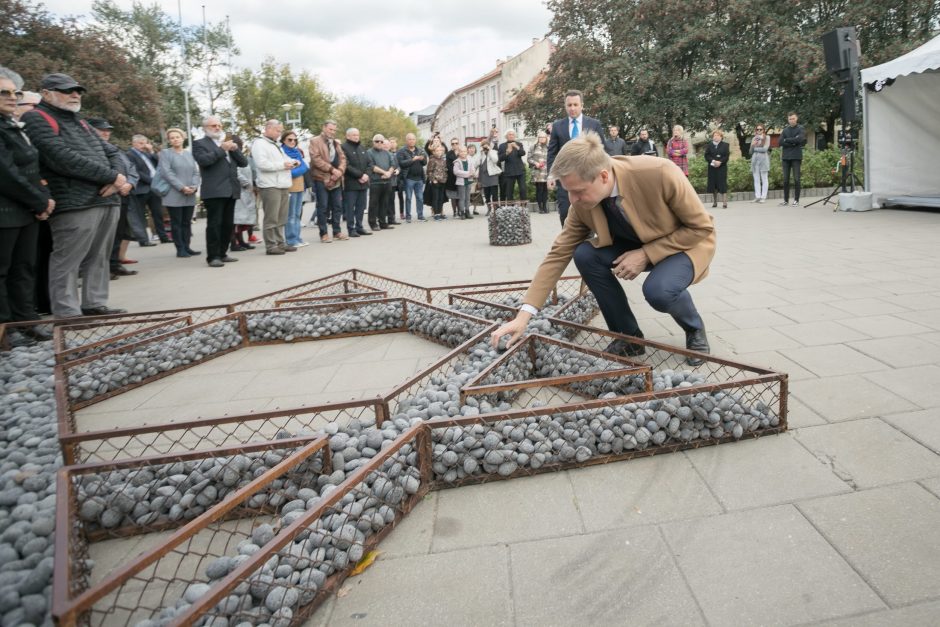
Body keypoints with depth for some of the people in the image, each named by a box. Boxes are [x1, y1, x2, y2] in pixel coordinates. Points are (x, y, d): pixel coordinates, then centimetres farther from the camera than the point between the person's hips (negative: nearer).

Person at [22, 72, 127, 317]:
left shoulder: (80, 122, 25)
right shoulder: (36, 119, -1)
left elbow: (112, 152, 19)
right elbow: (64, 159, -15)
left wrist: (119, 180, -4)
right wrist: (112, 176, -12)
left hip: (108, 200, 8)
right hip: (75, 204, -8)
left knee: (99, 258, 10)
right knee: (67, 261, -5)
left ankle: (94, 305, 18)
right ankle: (68, 315, -1)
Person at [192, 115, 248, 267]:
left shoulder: (228, 143, 22)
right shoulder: (199, 143, 3)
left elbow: (244, 163, 14)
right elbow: (203, 160, -16)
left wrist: (234, 149, -2)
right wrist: (222, 149, -12)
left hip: (230, 190, 6)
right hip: (214, 191, -6)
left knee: (228, 225, 8)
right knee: (214, 224, -8)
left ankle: (222, 253, 17)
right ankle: (213, 257, -6)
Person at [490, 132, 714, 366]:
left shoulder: (660, 174, -34)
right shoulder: (583, 202, -19)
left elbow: (702, 227, -22)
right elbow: (559, 253, -16)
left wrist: (645, 254, -30)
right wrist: (524, 315, -22)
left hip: (688, 242, -5)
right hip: (636, 245, 5)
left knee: (658, 290, -34)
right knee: (585, 255, -21)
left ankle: (695, 329, 2)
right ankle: (628, 336, -3)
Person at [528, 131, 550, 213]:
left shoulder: (548, 147, 10)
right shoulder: (533, 147, 6)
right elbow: (529, 158, 4)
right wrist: (535, 163, -10)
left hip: (546, 172, 2)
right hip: (537, 172, -2)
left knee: (545, 189, 0)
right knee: (539, 189, -5)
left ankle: (545, 207, 9)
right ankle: (540, 207, 3)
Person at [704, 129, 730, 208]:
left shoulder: (725, 145, 6)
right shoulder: (709, 145, 9)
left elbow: (727, 156, -1)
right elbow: (706, 155, 0)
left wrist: (720, 162, -16)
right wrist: (713, 161, -15)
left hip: (722, 167, -2)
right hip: (712, 167, 2)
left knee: (722, 184, -6)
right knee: (713, 184, 2)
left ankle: (724, 202, -7)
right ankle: (714, 202, 11)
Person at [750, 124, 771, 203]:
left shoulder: (767, 137, 5)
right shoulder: (754, 138, 15)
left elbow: (765, 149, -7)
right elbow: (751, 151, 12)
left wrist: (755, 148, 0)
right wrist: (752, 146, -7)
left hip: (763, 160, -4)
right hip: (754, 160, 4)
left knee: (764, 179, -3)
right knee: (756, 179, 2)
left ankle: (763, 197, -4)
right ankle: (757, 196, 4)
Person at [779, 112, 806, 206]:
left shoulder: (801, 129, 3)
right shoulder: (785, 130, 12)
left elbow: (800, 139, -14)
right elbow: (780, 142, -1)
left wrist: (787, 140, -6)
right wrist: (793, 142, -9)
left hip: (796, 157, -3)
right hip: (786, 157, 3)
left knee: (796, 179, -4)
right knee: (785, 180, 3)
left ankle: (796, 200, 2)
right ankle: (786, 200, 10)